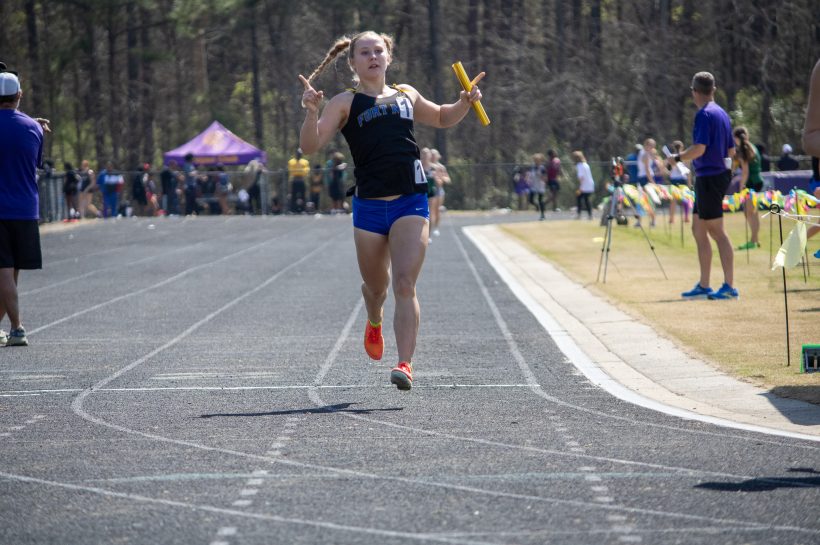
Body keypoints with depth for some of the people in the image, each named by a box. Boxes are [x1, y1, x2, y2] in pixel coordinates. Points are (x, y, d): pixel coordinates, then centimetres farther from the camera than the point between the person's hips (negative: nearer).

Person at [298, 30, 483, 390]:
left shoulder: (406, 95, 12)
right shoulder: (345, 103, 2)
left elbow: (442, 118, 31)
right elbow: (311, 146, -9)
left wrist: (465, 103, 12)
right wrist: (311, 111, -25)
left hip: (411, 202, 0)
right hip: (369, 206, 0)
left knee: (404, 285, -14)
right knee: (375, 286, 15)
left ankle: (405, 364, -20)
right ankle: (374, 323, 50)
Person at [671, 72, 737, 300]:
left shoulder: (704, 114, -14)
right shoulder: (722, 114, 13)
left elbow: (699, 149, -21)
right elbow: (731, 151, 16)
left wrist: (678, 158, -5)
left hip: (709, 177, -9)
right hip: (719, 173, 9)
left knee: (717, 232, -7)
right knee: (698, 229, 14)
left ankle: (729, 286, -7)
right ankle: (703, 286, 16)